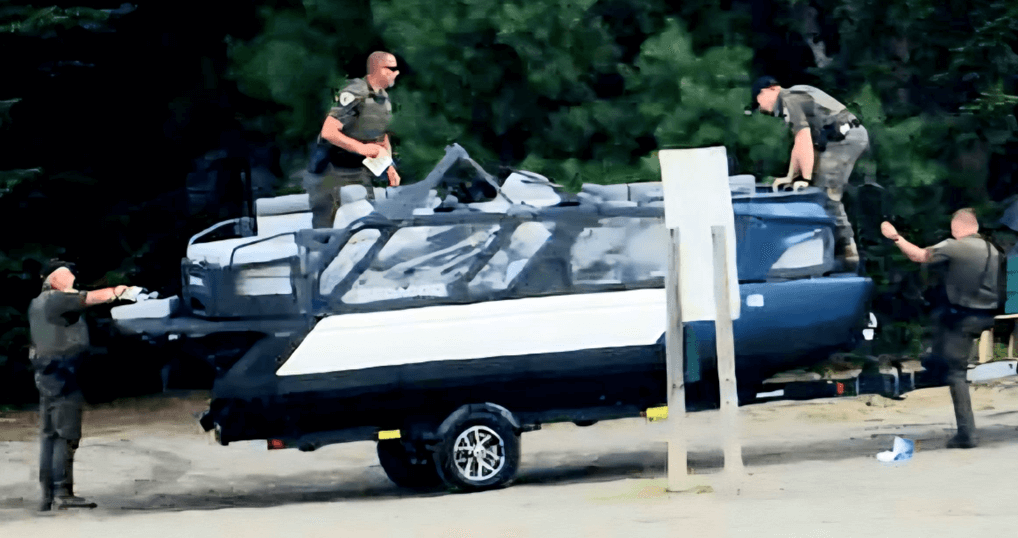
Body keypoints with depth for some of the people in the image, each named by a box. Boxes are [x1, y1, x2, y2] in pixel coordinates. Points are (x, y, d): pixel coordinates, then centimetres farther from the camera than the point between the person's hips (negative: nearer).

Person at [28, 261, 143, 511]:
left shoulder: (38, 303, 18)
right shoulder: (56, 299, -11)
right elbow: (90, 298, -11)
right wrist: (115, 291, 5)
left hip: (46, 375, 10)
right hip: (62, 375, -10)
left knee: (49, 434, 8)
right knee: (66, 435, -11)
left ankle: (48, 494, 8)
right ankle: (63, 492, -15)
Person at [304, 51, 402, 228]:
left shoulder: (384, 99, 7)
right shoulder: (354, 95, -20)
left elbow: (382, 138, 20)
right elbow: (328, 132, -27)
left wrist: (389, 168, 8)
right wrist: (361, 148, -31)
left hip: (360, 172, 8)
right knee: (324, 227, -2)